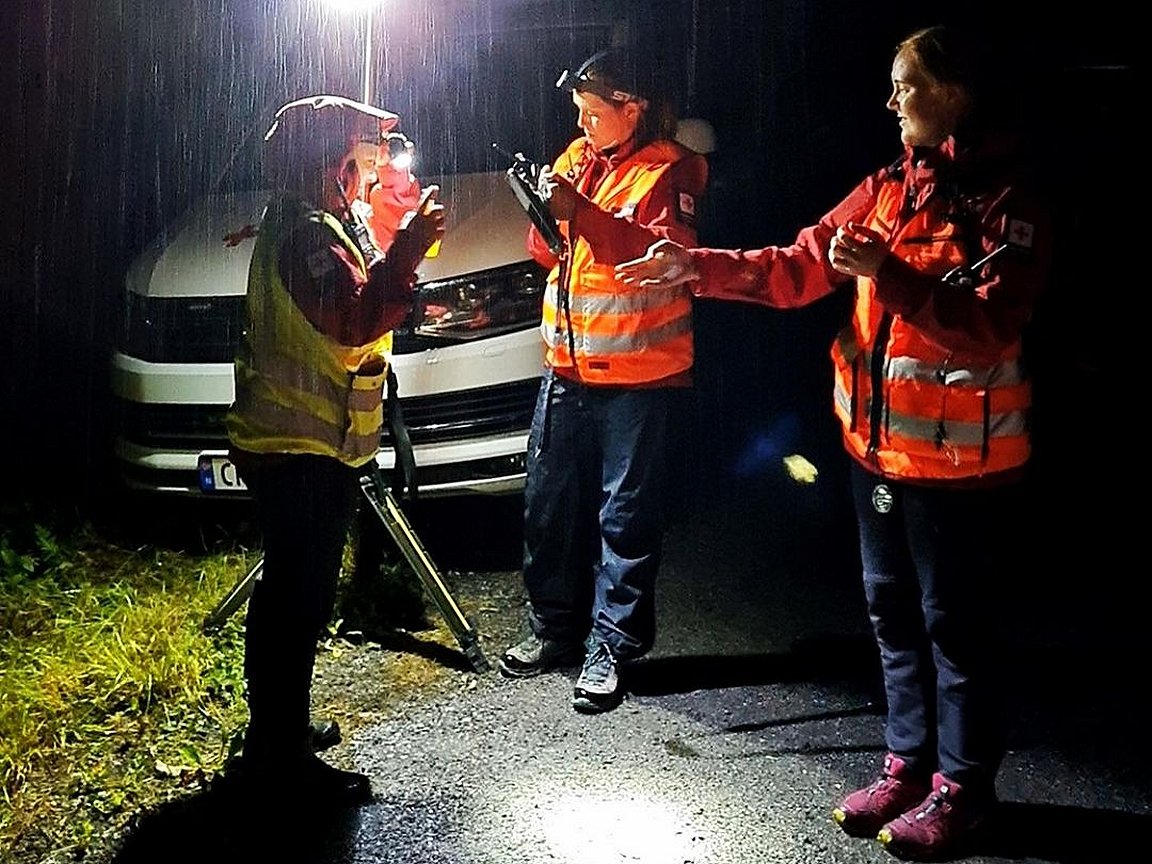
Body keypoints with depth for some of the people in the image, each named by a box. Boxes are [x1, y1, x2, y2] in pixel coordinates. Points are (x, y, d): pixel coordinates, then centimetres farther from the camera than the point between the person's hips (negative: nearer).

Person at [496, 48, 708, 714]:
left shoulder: (668, 170, -6)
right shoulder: (577, 157, 14)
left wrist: (580, 211, -25)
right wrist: (546, 214, -4)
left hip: (637, 371, -7)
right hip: (567, 362, 7)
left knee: (625, 514, 0)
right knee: (550, 502, 12)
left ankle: (611, 647, 10)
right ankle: (555, 628, 26)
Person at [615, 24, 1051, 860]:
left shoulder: (1009, 198, -12)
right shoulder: (888, 188, 8)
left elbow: (990, 326, -22)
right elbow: (799, 268, 6)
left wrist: (888, 275, -32)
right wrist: (700, 266, -3)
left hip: (960, 456, -7)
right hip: (878, 444, 7)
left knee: (953, 624, 5)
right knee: (893, 612, 16)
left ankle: (962, 785, 23)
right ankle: (908, 764, 33)